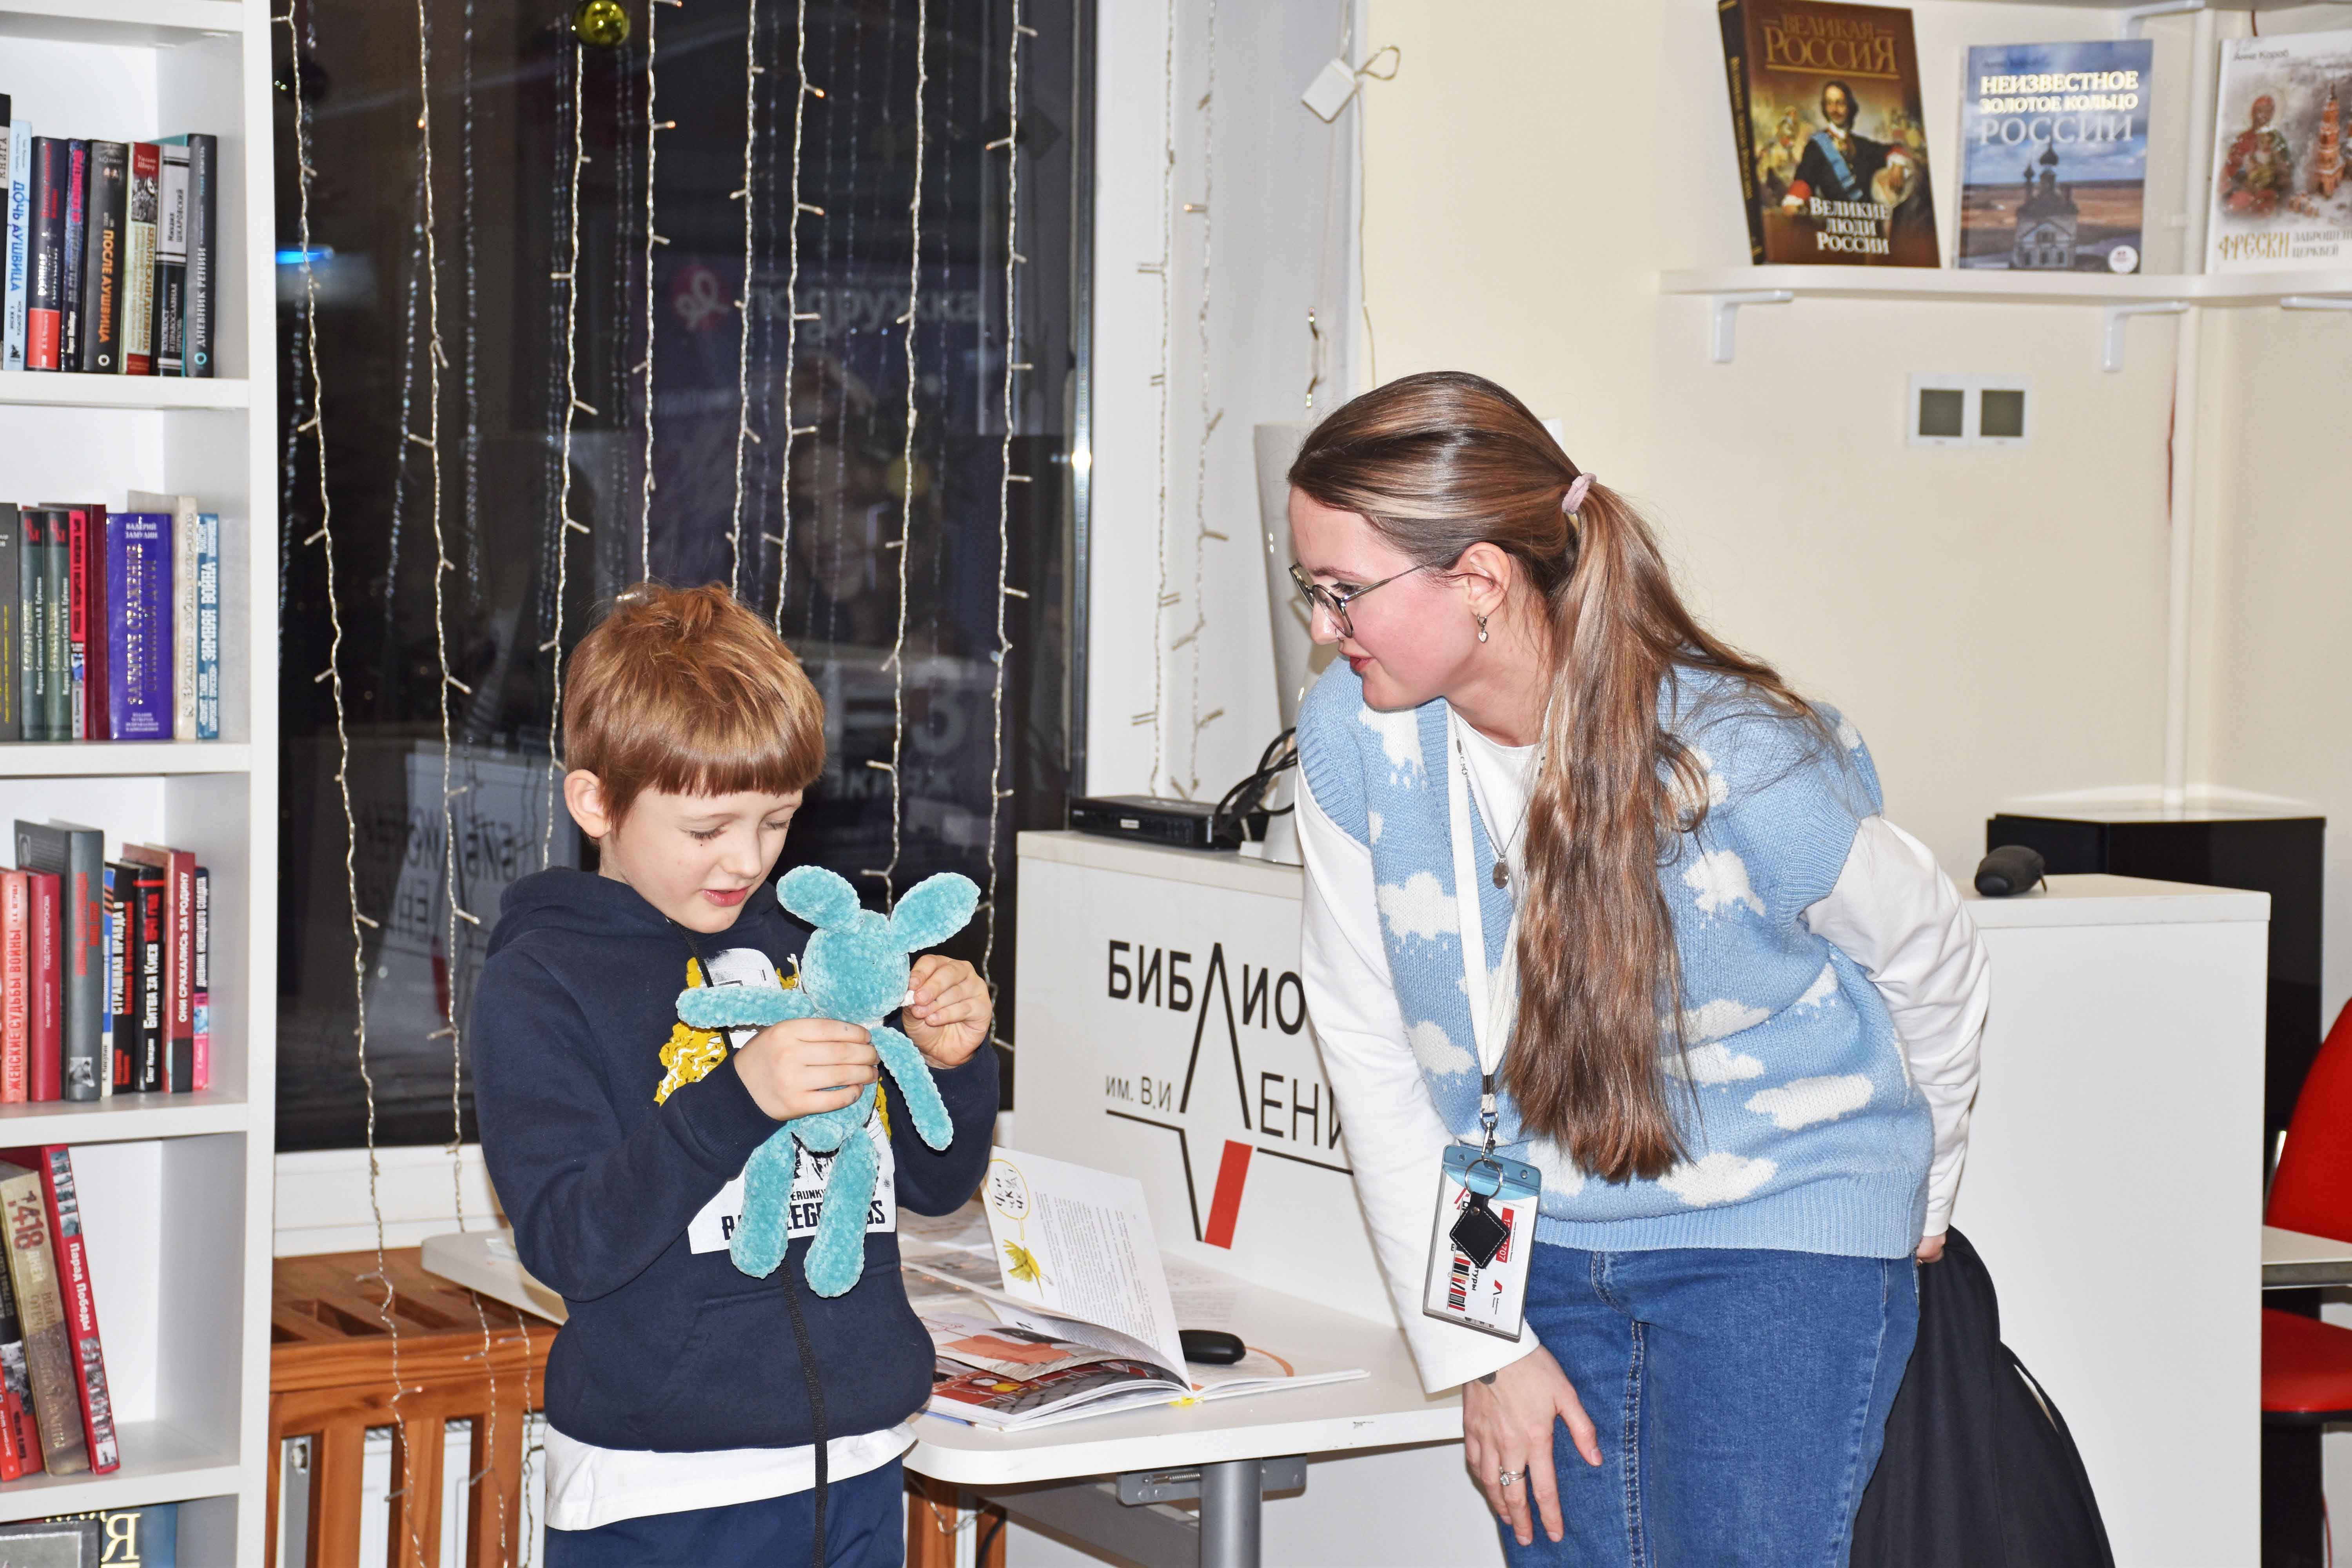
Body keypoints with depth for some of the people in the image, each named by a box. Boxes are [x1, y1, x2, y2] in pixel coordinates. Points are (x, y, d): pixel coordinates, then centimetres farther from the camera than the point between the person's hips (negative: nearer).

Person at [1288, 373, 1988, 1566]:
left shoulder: (1743, 772, -21)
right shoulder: (1353, 738, -12)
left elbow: (1931, 963, -2)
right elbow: (1370, 1043, -4)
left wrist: (1920, 1199, 16)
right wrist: (1476, 1348, -6)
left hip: (1777, 1239, -4)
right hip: (1536, 1241, 4)